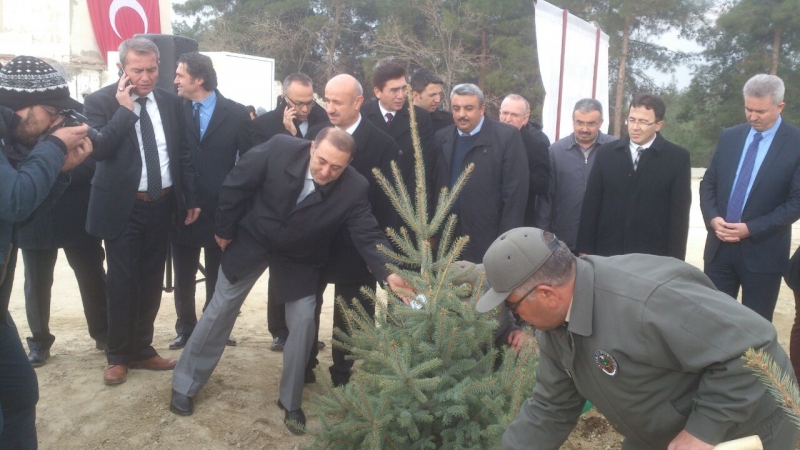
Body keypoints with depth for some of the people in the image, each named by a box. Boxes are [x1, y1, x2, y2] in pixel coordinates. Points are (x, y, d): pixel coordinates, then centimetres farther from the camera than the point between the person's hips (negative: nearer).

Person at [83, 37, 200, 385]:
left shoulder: (170, 102, 5)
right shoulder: (100, 101, -8)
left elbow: (182, 153, 10)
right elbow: (98, 149, -21)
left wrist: (191, 198, 7)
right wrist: (126, 109, -22)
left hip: (162, 205, 4)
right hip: (123, 208, -4)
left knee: (151, 282, 12)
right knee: (123, 283, 4)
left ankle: (141, 349, 27)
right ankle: (118, 356, 20)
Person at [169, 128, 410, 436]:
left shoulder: (354, 189, -28)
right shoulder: (279, 150, -29)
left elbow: (368, 234, -28)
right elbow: (235, 186, -16)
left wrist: (389, 273, -46)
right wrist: (224, 229, -5)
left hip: (299, 260, 0)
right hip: (251, 241, 0)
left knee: (303, 321, -7)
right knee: (220, 311, 9)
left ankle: (291, 402, 16)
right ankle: (184, 386, 28)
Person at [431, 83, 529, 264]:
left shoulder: (507, 137, -7)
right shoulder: (442, 137, 8)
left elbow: (515, 192, -9)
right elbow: (435, 186, 11)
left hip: (489, 240, -4)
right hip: (447, 240, 4)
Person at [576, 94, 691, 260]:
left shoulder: (677, 157, 0)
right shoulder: (606, 152, 6)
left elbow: (679, 213, -1)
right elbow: (591, 204, 5)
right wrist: (585, 250, 2)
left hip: (653, 256, -2)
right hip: (607, 253, 2)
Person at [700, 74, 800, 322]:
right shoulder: (729, 136, 7)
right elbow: (708, 183, 9)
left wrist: (751, 229, -17)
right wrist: (712, 218, -9)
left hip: (763, 251, -3)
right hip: (720, 246, 4)